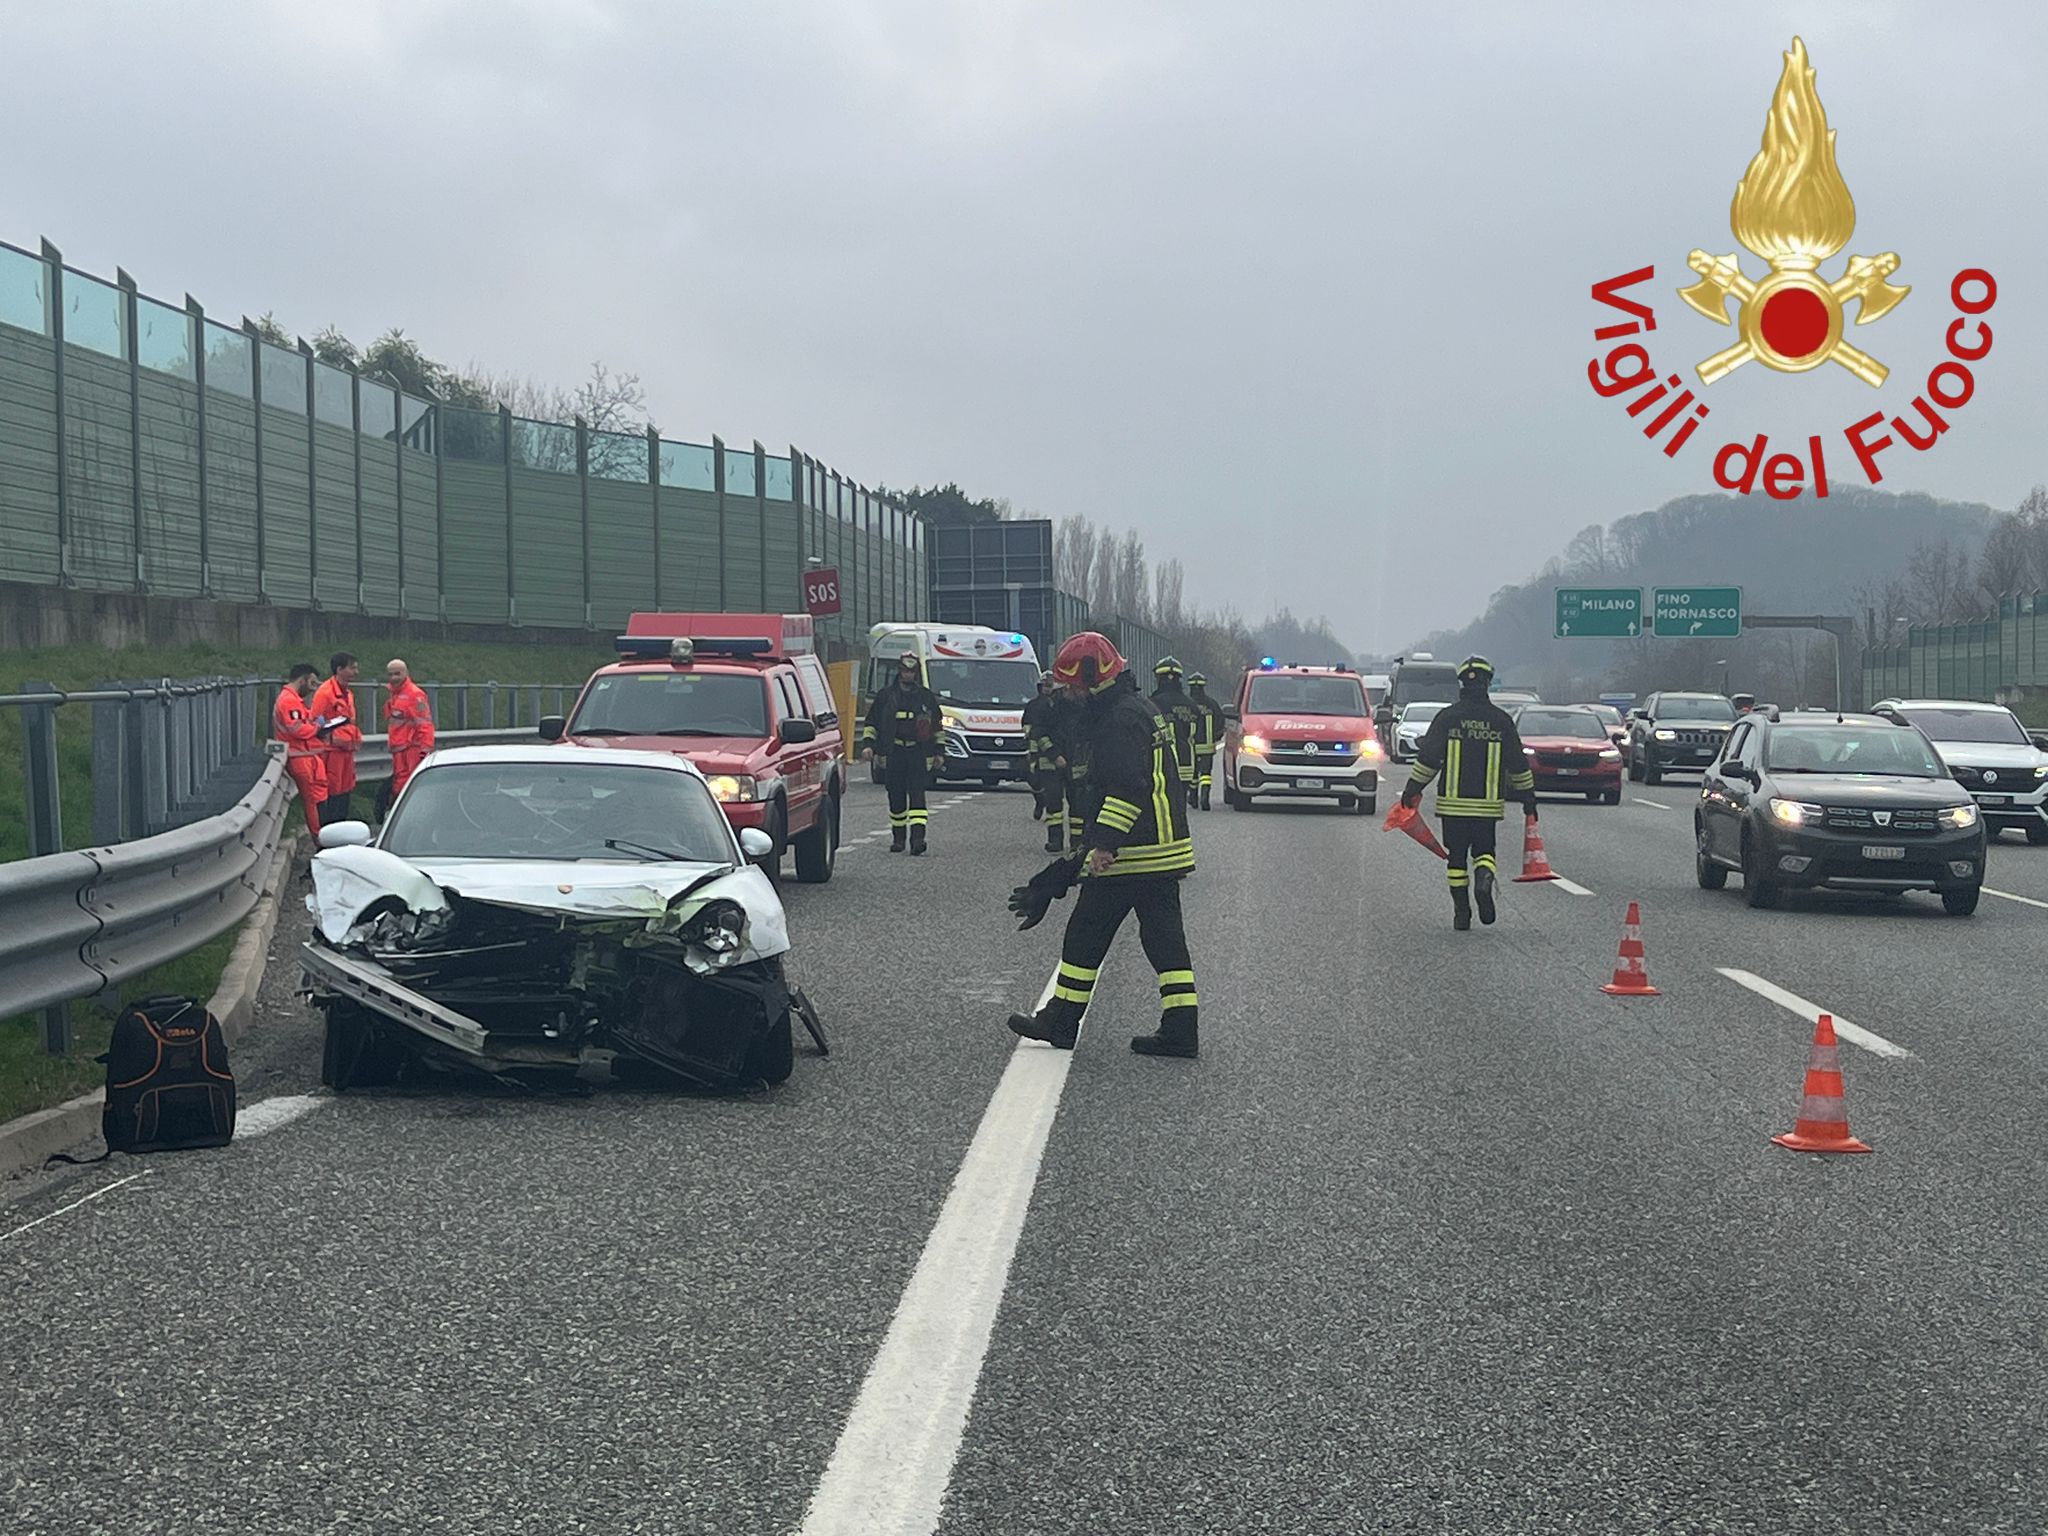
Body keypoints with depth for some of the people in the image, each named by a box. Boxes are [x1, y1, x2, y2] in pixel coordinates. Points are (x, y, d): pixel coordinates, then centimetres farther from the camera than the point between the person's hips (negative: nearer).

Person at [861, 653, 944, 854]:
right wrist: (868, 745, 1)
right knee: (896, 797, 5)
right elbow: (871, 722, 14)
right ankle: (897, 838, 18)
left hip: (918, 753, -1)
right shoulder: (885, 696, 9)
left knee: (917, 794, -12)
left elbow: (938, 726, 16)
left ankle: (917, 837, -20)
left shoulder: (926, 696, 9)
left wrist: (938, 751, 12)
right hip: (893, 753, 1)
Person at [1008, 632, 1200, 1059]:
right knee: (1164, 937, 8)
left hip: (1128, 856, -10)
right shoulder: (1140, 711, 18)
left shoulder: (1120, 720, -15)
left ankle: (1061, 1021, 10)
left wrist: (1105, 844, -27)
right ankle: (1180, 1031, 5)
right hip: (1164, 850, 10)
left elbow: (1128, 788, -25)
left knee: (1086, 934, 2)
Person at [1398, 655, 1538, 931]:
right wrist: (1528, 798, 16)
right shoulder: (1500, 719, 2)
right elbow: (1518, 764, 7)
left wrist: (1412, 790, 5)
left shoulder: (1447, 717, -2)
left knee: (1457, 856, 8)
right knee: (1484, 850, 13)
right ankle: (1484, 877, -20)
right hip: (1489, 803, 1)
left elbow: (1428, 758, -3)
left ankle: (1461, 911, 6)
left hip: (1453, 802, -1)